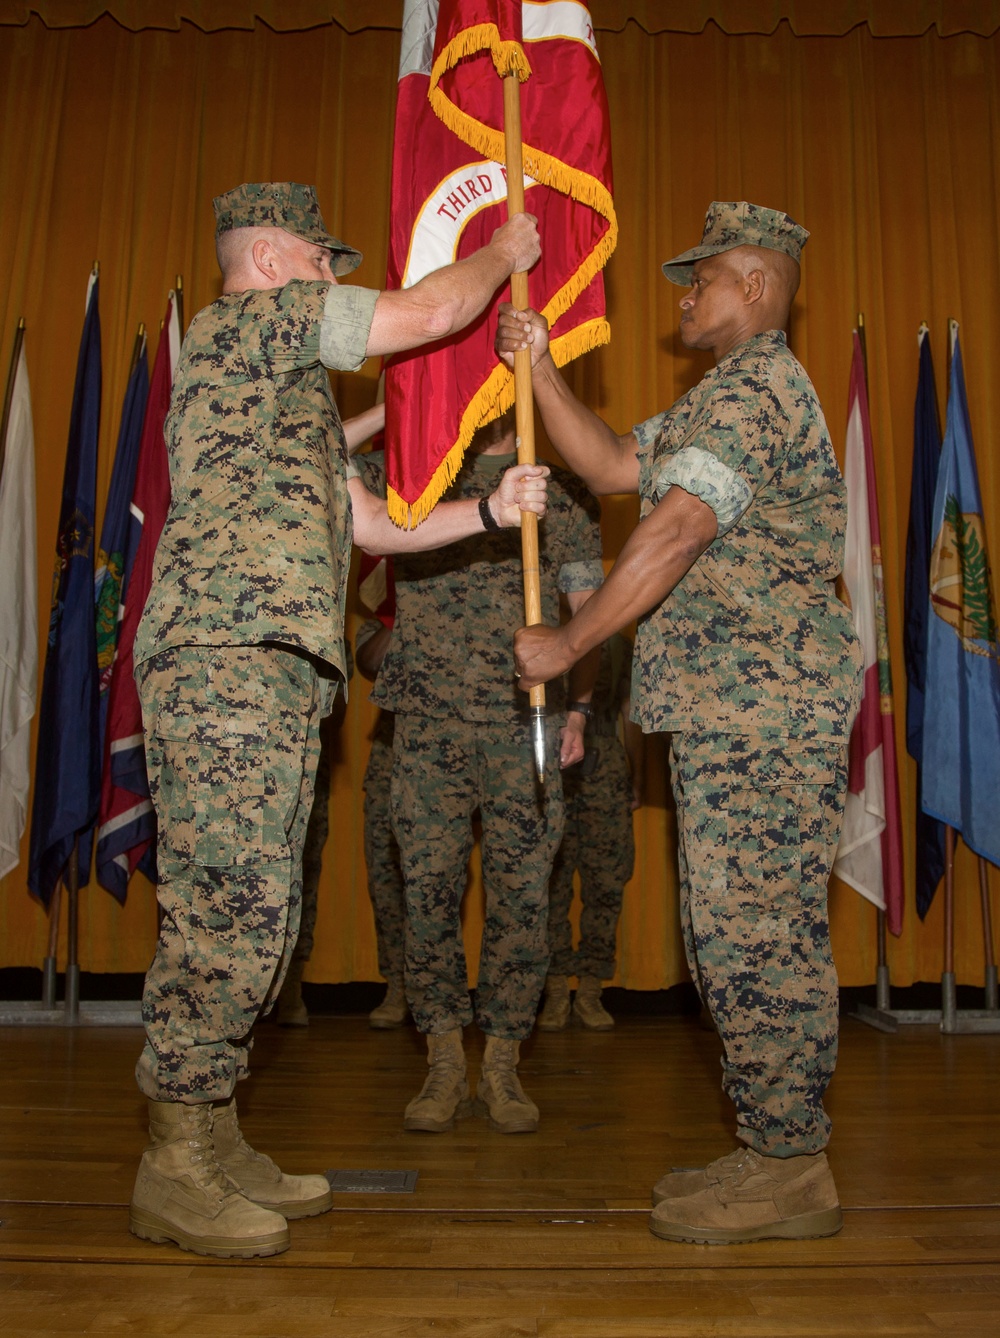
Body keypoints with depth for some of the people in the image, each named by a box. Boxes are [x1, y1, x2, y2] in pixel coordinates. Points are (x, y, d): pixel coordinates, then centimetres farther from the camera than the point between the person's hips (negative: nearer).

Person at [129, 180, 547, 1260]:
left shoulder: (292, 396, 32)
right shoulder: (245, 320, 3)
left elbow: (369, 524, 28)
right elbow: (431, 312, 0)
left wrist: (488, 510, 18)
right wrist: (504, 250, 19)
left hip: (274, 674, 10)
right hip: (223, 657, -10)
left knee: (253, 914, 8)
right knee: (232, 908, -12)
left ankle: (214, 1143, 16)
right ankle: (173, 1169, -2)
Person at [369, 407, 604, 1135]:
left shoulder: (563, 488, 11)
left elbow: (588, 606, 10)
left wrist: (578, 705, -2)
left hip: (524, 721, 0)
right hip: (429, 720, 1)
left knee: (522, 896, 1)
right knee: (429, 889, 1)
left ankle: (503, 1066, 15)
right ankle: (446, 1066, 14)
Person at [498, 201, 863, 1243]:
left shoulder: (752, 387, -9)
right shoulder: (736, 394, 27)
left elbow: (671, 536, -20)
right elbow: (610, 464, 25)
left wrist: (568, 643, -13)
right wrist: (538, 367, 18)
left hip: (761, 709, -11)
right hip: (737, 714, 11)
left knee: (756, 934, -6)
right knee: (747, 934, 12)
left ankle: (789, 1175, 6)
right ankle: (776, 1154, 22)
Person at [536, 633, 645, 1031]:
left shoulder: (618, 644, 15)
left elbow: (630, 717, 16)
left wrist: (637, 782, 11)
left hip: (605, 776, 2)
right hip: (548, 773, -1)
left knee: (606, 886, -1)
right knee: (551, 885, -2)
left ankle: (590, 991, 8)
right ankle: (556, 993, 6)